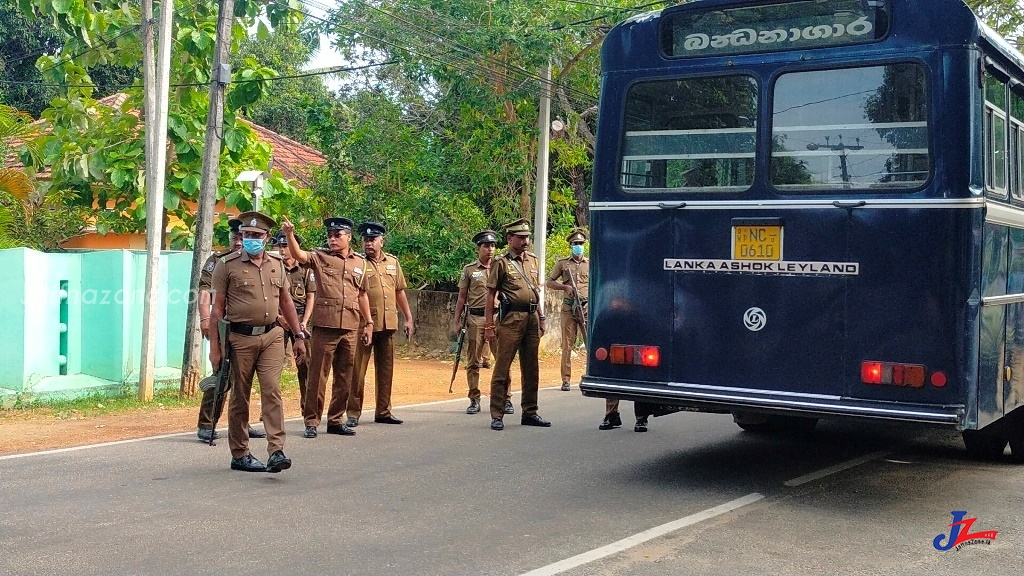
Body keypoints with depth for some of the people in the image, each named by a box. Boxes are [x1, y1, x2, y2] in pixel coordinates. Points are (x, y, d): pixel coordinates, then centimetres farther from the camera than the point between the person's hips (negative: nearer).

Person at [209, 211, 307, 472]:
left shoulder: (276, 264, 10)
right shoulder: (227, 265, -2)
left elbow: (286, 301, 18)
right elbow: (217, 307, -2)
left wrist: (299, 336, 14)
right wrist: (214, 346, -7)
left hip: (272, 336, 3)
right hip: (240, 338, -3)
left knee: (272, 391, -8)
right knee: (240, 397, 6)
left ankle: (276, 452, -12)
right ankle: (239, 455, 16)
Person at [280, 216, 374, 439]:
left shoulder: (360, 262, 13)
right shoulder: (320, 257, 2)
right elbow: (298, 255, -16)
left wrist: (368, 322, 17)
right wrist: (289, 234, -34)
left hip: (350, 327, 4)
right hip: (324, 325, -4)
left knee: (344, 377, 10)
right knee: (317, 374, -1)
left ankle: (336, 420, 20)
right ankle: (311, 422, 6)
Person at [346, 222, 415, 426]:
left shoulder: (393, 262, 11)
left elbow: (400, 292, 17)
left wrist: (408, 318, 15)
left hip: (388, 324, 5)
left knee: (386, 369, 11)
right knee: (358, 369, -2)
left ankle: (383, 411, 21)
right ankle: (353, 413, 5)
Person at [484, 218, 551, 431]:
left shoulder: (534, 261, 16)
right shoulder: (501, 263, -3)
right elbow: (490, 295, -5)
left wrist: (541, 319, 16)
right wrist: (489, 326, -11)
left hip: (532, 318, 6)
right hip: (511, 318, -6)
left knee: (531, 369, 11)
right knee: (502, 368, -5)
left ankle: (530, 413, 20)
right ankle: (497, 415, -2)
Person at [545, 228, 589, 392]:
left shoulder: (591, 264, 12)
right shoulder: (563, 263, 10)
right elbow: (549, 283, 8)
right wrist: (566, 287, -7)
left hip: (587, 308, 1)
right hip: (568, 308, -1)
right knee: (567, 345, 0)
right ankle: (566, 380, 4)